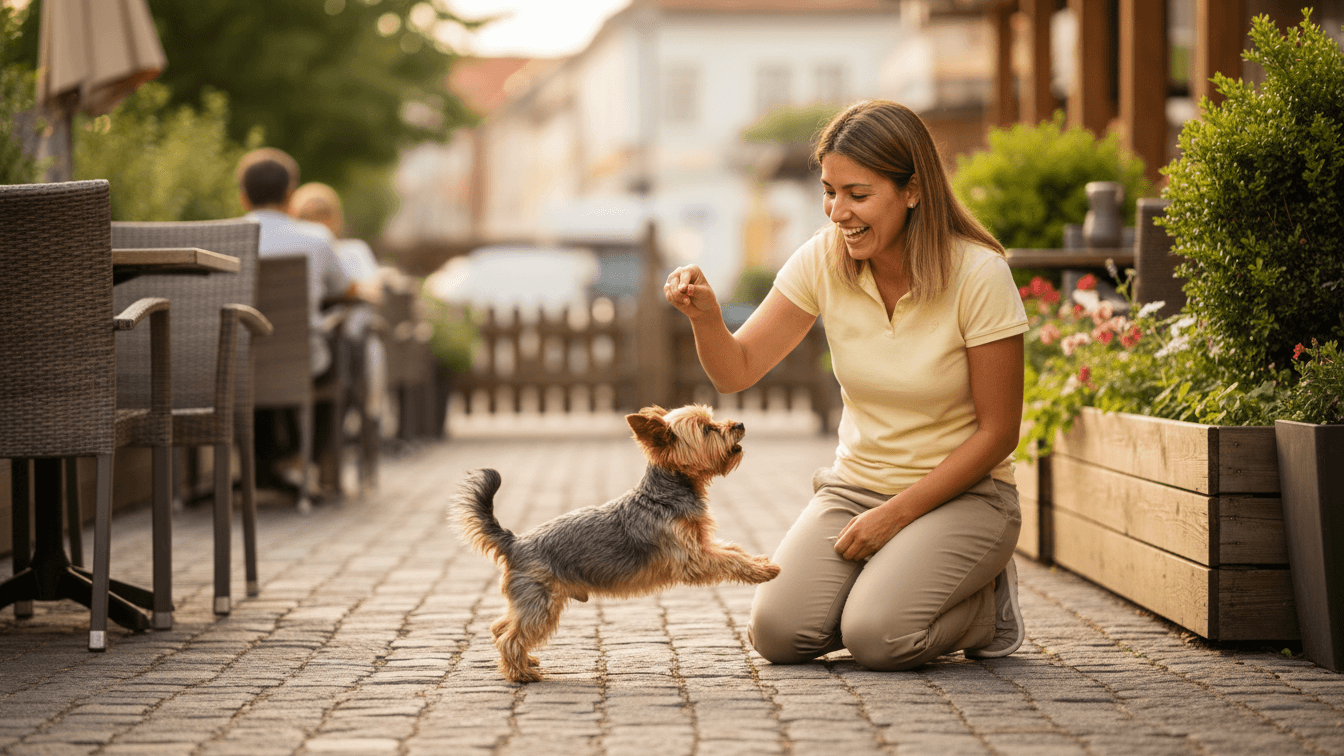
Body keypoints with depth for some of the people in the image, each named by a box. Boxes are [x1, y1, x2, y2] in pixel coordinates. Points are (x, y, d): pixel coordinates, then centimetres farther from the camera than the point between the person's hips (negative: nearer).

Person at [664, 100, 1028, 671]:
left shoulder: (977, 275, -18)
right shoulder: (823, 261, -6)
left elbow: (997, 432, -13)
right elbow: (736, 372, -6)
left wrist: (896, 514, -16)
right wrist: (706, 317, -28)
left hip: (962, 494, -4)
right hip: (854, 487, 4)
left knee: (877, 637, -27)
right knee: (778, 632, -18)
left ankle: (986, 605, 5)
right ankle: (880, 587, 13)